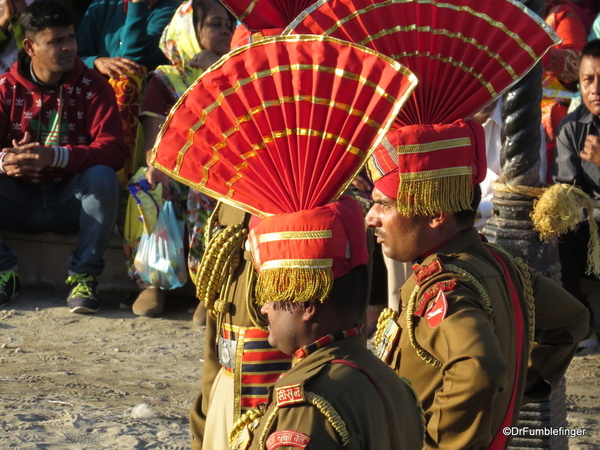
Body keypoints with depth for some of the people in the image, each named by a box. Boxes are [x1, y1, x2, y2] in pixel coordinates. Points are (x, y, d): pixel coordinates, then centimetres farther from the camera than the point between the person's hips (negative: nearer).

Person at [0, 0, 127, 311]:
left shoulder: (92, 87, -4)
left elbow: (112, 150, -18)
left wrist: (56, 156, -35)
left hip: (71, 202, -1)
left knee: (103, 176, -32)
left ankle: (83, 276, -21)